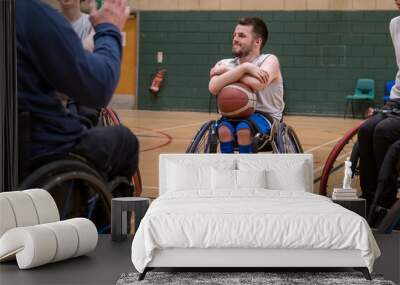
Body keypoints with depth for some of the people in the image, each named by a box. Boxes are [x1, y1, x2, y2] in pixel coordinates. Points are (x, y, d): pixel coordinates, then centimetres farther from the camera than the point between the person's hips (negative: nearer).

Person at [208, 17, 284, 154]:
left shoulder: (269, 60, -7)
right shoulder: (225, 64, 3)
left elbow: (258, 84, -29)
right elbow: (213, 88, -20)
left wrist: (227, 71, -16)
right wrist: (244, 68, -24)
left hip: (265, 116, -3)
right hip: (234, 115, 3)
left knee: (244, 129, -34)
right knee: (224, 130, -30)